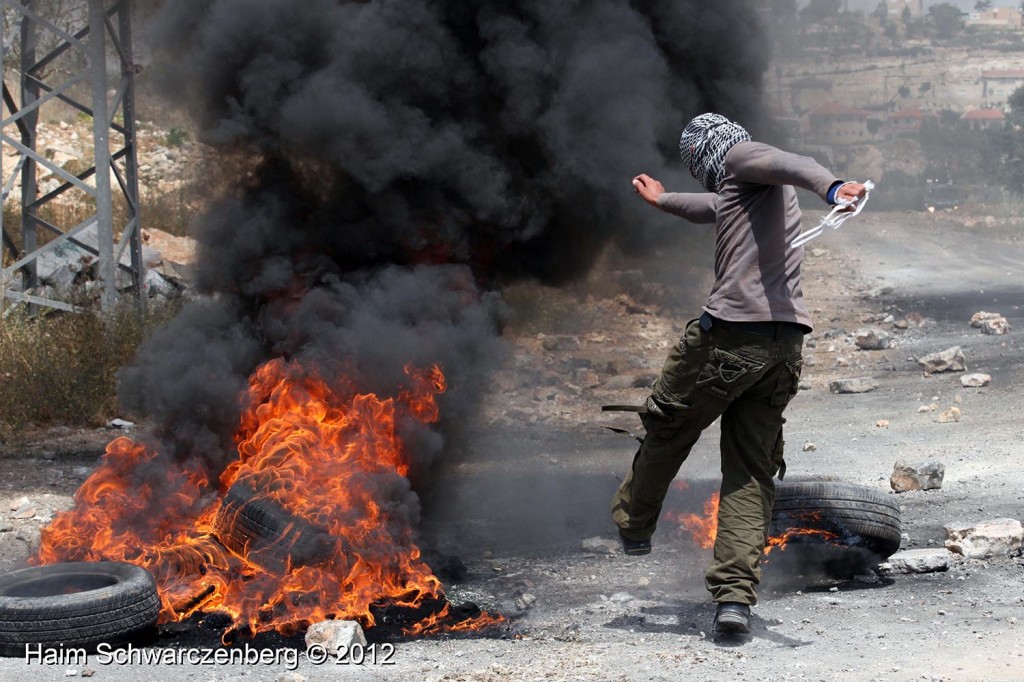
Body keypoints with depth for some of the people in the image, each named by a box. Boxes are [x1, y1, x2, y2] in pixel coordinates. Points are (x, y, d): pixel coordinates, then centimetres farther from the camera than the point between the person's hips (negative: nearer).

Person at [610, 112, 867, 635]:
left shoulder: (742, 157, 4)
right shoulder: (738, 193, 30)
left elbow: (791, 164, -20)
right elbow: (710, 208, 52)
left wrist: (832, 187, -40)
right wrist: (663, 201, 68)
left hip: (731, 333, -8)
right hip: (785, 342, 8)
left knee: (666, 427, 15)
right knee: (751, 472, 5)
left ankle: (633, 526, 33)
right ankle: (735, 594, -4)